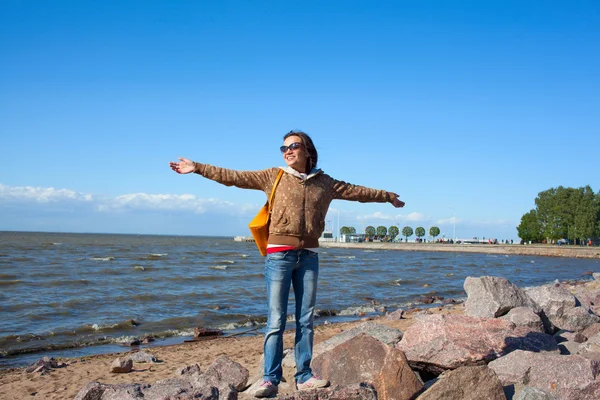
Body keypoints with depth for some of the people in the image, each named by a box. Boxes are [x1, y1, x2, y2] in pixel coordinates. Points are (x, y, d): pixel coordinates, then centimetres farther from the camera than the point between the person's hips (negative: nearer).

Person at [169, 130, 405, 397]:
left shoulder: (324, 182, 12)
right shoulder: (273, 176, 6)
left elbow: (357, 191, 22)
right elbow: (233, 176, 3)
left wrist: (387, 196, 30)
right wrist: (197, 168, -2)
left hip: (309, 256, 3)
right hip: (279, 254, -2)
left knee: (306, 320, 6)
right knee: (276, 320, -4)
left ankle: (304, 376, 15)